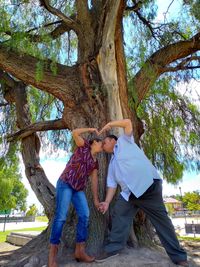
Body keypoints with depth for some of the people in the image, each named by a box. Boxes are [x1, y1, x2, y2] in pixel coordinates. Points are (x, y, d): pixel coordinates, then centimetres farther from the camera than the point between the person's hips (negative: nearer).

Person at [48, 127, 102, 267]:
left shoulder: (95, 162, 16)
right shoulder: (84, 146, 0)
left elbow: (94, 180, 14)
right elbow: (75, 133, -16)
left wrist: (96, 199, 11)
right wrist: (90, 129, -4)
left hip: (79, 189, 7)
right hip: (65, 184, -7)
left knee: (85, 215, -7)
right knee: (61, 216, -13)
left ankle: (80, 250, 1)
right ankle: (52, 254, -6)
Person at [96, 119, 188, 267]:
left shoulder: (124, 141, 11)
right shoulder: (112, 162, 25)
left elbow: (127, 122, -1)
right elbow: (112, 183, 19)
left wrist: (109, 124, 8)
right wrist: (107, 202, 10)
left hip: (148, 184, -7)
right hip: (129, 192, 7)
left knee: (161, 219, 1)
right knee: (119, 215, -1)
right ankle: (112, 248, 12)